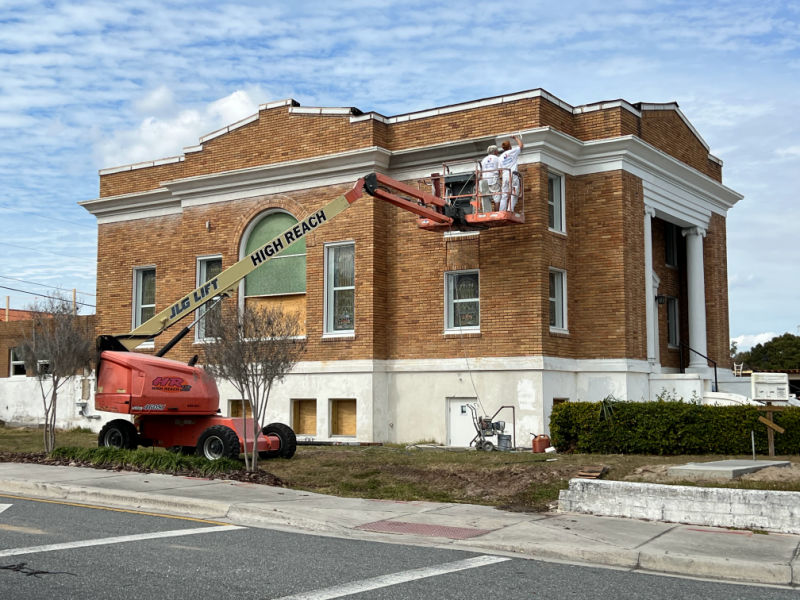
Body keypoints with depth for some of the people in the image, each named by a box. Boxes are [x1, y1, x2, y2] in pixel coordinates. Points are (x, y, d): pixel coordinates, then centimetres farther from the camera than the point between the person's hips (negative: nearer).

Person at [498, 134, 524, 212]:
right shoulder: (512, 151, 6)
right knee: (513, 195, -9)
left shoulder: (501, 156, 18)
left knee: (504, 196, 2)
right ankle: (510, 211, -22)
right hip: (513, 175, -5)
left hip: (505, 176, 5)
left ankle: (501, 212, -8)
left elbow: (500, 170, 14)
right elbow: (521, 145, 21)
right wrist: (516, 137, 33)